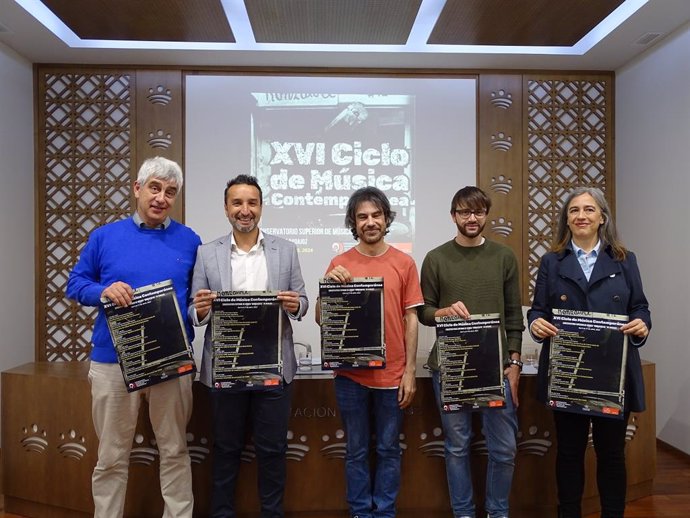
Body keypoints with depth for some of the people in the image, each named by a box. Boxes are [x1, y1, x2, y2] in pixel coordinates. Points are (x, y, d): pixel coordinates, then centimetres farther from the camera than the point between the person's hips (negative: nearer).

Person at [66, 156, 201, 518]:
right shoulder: (104, 236, 3)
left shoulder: (189, 240, 4)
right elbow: (75, 284, 6)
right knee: (111, 456, 12)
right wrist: (104, 291, -14)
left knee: (174, 451, 13)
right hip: (113, 360, 0)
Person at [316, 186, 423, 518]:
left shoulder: (404, 263, 0)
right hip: (351, 374, 0)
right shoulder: (340, 264, 0)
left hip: (392, 374, 0)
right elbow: (321, 319, 1)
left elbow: (411, 319, 1)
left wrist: (410, 371, -2)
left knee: (388, 450, 12)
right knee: (356, 451, 12)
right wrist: (329, 285, -16)